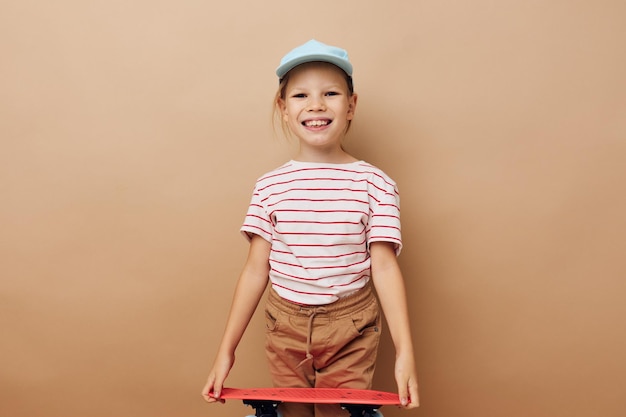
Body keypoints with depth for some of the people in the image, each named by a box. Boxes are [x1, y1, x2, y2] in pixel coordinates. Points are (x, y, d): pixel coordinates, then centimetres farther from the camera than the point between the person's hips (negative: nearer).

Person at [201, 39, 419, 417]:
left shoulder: (375, 184, -8)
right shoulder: (270, 187, -2)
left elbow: (384, 266, -9)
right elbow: (256, 269, 0)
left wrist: (405, 351, -15)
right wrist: (227, 349, 0)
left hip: (351, 332, -2)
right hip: (285, 328, 2)